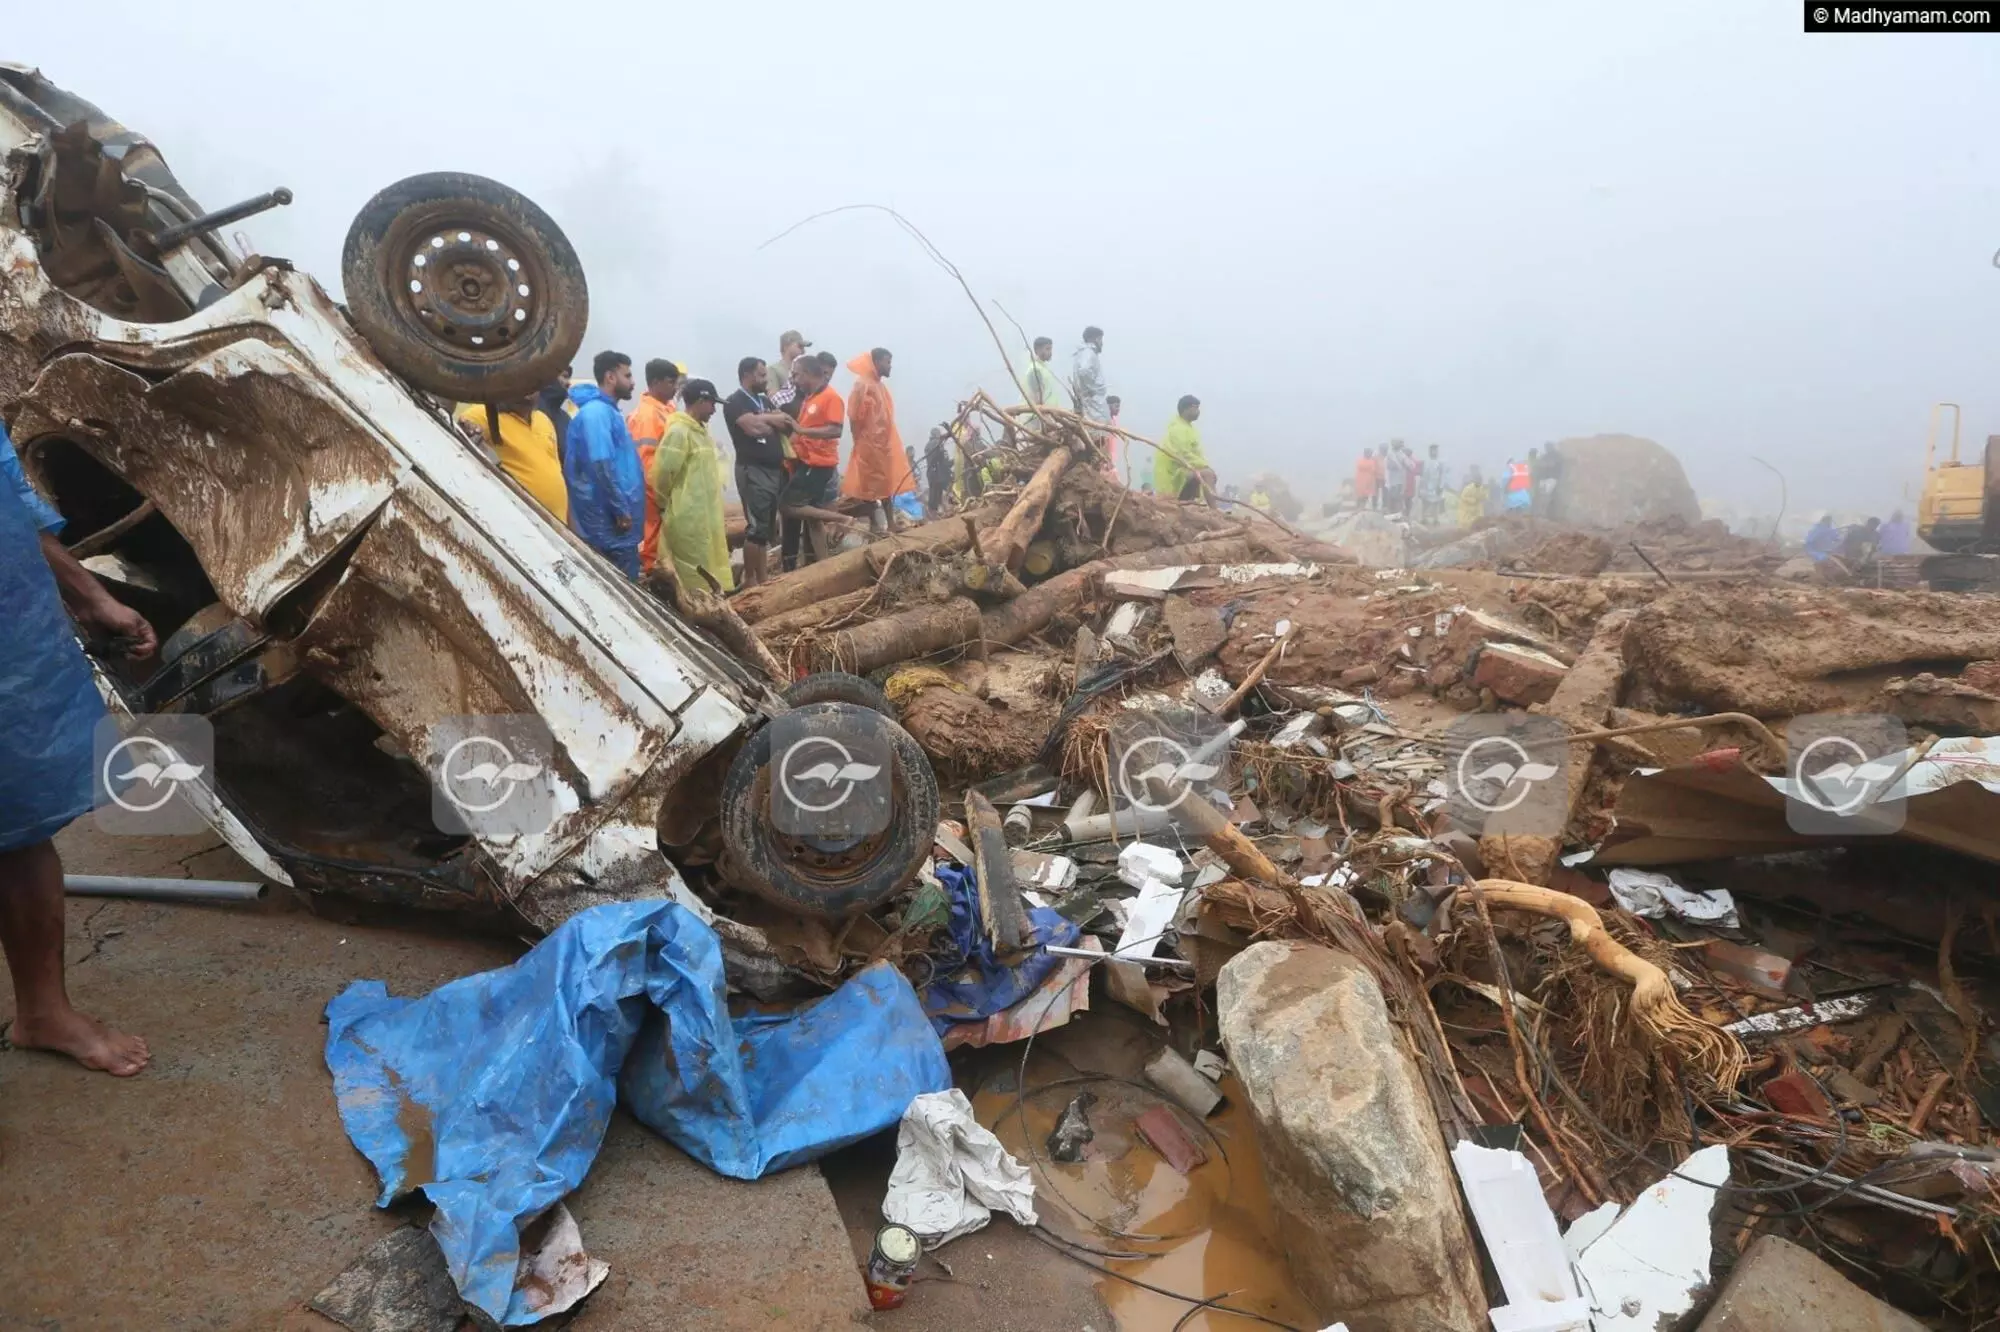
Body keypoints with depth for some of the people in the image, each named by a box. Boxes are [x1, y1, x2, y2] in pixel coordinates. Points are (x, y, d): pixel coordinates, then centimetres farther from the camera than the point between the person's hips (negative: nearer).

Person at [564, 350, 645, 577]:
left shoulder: (607, 411, 17)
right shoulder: (597, 412, -14)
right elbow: (602, 465, -23)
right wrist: (621, 510, -20)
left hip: (616, 522, 10)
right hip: (611, 523, -10)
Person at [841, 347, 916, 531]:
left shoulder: (881, 385, 14)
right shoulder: (862, 385, -12)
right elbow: (854, 418, -14)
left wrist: (891, 441, 13)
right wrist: (860, 441, -13)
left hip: (885, 443, 9)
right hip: (869, 444, -9)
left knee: (887, 483, 10)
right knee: (870, 485, -2)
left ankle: (891, 522, 14)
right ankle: (874, 524, 3)